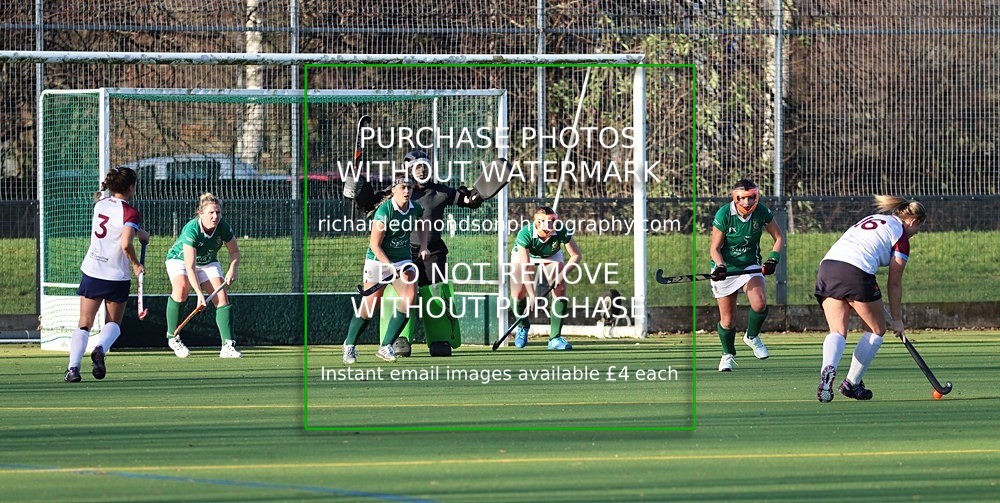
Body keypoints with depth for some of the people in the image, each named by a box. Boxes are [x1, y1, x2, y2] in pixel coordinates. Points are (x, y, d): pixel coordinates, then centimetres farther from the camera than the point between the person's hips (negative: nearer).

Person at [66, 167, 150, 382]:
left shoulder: (100, 204, 6)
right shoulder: (130, 213, -13)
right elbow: (126, 244, -25)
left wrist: (139, 232, 25)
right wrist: (136, 265, -9)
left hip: (92, 271, 4)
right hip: (118, 276, -4)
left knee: (84, 324, 6)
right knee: (113, 324, 14)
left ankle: (73, 366, -12)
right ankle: (101, 349, -17)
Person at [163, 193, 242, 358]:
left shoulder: (224, 228, -21)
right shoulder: (191, 230, -34)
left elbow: (235, 252, -2)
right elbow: (190, 267, -36)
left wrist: (232, 270, -21)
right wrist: (199, 293, -42)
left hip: (208, 262, 4)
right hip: (180, 259, -4)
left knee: (222, 297, -15)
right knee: (181, 290, -32)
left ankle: (228, 346, -18)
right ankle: (172, 337, -15)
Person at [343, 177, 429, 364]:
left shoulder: (415, 209, 0)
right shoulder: (384, 211, -19)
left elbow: (422, 226, 25)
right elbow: (375, 245, -18)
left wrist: (423, 246, 11)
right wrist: (390, 267, -26)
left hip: (403, 260, 5)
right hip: (378, 260, -5)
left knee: (410, 298, -17)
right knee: (369, 307, -2)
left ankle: (386, 347, -10)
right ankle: (349, 344, 23)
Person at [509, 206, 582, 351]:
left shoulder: (562, 231, -34)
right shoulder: (525, 234, -40)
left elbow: (576, 255, -21)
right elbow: (524, 268, -40)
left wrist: (562, 273, -35)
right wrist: (531, 294, -47)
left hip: (550, 256, 1)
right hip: (523, 254, -1)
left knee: (560, 292, -16)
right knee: (518, 294, -13)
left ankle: (555, 337, -12)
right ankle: (523, 326, 19)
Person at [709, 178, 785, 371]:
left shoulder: (762, 212, -12)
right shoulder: (724, 215, -19)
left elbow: (779, 237, 2)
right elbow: (715, 248, -12)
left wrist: (773, 259, -13)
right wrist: (720, 266, -31)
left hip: (750, 265, 1)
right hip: (725, 268, -1)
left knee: (760, 304, -24)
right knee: (727, 320, 1)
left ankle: (752, 337, 7)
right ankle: (728, 354, 29)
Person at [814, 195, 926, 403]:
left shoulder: (871, 220, 30)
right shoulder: (901, 236, 9)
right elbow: (894, 283, 8)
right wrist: (897, 319, 17)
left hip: (827, 266, 6)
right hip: (857, 272, -6)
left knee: (837, 331, 4)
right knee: (876, 330, 13)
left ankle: (828, 369, -26)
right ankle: (852, 383, 9)